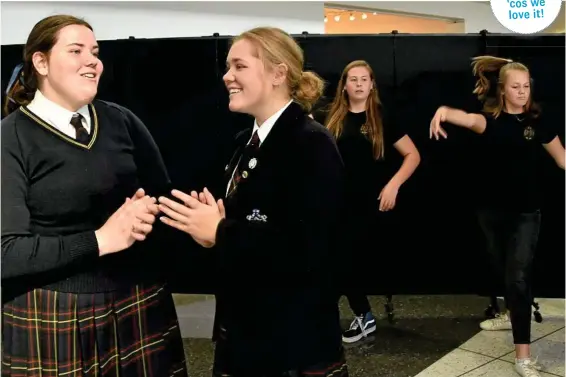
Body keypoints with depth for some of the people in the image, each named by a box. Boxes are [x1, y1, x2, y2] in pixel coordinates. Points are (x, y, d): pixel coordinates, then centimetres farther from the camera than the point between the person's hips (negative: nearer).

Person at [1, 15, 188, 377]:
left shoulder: (123, 121, 3)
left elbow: (166, 197, 10)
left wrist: (148, 210, -12)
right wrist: (99, 240, -19)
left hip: (140, 304, 4)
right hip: (52, 318, -3)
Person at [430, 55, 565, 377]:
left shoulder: (537, 121, -1)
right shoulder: (490, 118, -4)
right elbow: (469, 119, -28)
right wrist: (444, 111, -51)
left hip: (526, 212, -1)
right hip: (492, 210, 2)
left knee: (518, 276, -7)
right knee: (503, 271, 19)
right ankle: (513, 314, 47)